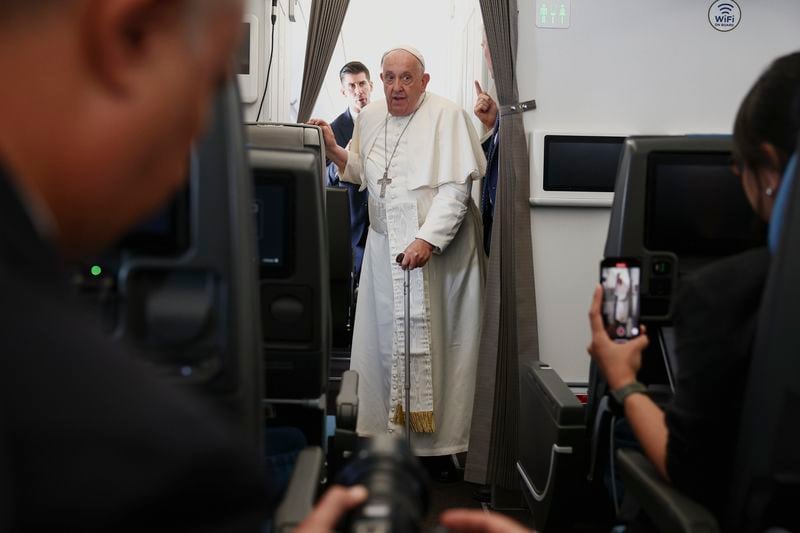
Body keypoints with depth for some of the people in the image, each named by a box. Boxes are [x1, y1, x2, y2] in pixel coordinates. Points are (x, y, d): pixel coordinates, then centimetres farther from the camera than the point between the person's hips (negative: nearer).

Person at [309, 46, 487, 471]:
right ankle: (388, 421, 17)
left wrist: (428, 239, -24)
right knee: (384, 336, 6)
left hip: (439, 246, -5)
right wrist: (334, 150, 3)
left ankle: (438, 434, 7)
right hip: (385, 245, 5)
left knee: (434, 337, -2)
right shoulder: (369, 117, 10)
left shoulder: (447, 116, -9)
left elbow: (455, 188, -15)